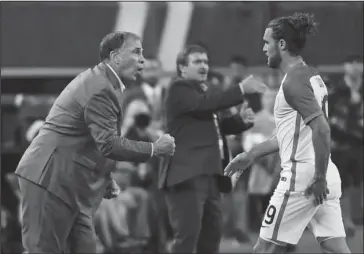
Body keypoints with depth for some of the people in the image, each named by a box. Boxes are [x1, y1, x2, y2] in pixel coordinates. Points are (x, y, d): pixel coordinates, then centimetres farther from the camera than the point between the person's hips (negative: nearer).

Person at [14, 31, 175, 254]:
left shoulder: (100, 81, 16)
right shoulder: (102, 89, -17)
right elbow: (108, 144, -24)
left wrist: (107, 177, 13)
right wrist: (154, 149, -16)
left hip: (70, 182, 10)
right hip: (51, 179, -10)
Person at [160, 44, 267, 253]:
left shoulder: (209, 91, 21)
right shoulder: (179, 89, -6)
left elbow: (219, 125, 22)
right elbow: (204, 104, -22)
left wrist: (243, 119, 3)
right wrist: (241, 90, -24)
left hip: (210, 174, 9)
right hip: (187, 173, -9)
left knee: (212, 235, 13)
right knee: (187, 235, -14)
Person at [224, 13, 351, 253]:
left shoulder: (294, 80, -12)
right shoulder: (311, 76, 17)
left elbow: (321, 128, -23)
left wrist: (319, 178, -21)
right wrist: (251, 155, 29)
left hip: (301, 177, -9)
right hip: (325, 177, 9)